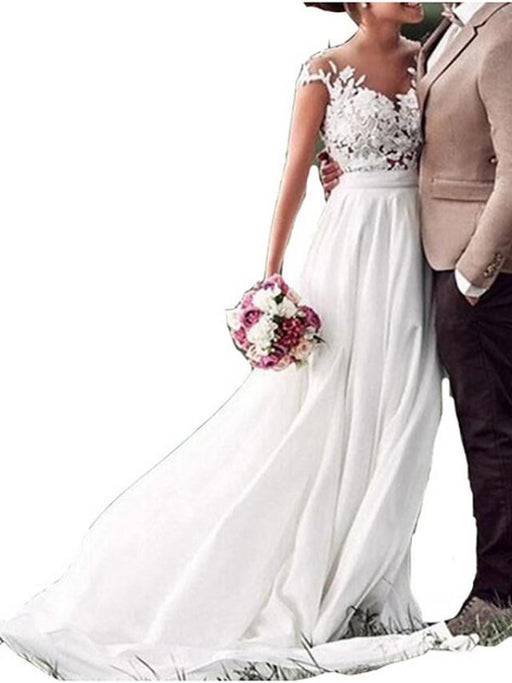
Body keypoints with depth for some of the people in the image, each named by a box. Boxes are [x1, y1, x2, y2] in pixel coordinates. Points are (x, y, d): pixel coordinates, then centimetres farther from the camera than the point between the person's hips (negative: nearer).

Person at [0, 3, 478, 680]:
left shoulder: (424, 60, 10)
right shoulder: (324, 71, -3)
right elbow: (295, 172, -4)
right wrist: (272, 274, -6)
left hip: (417, 250, 5)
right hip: (354, 248, -5)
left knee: (397, 419, 6)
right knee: (331, 414, -1)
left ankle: (364, 586, 16)